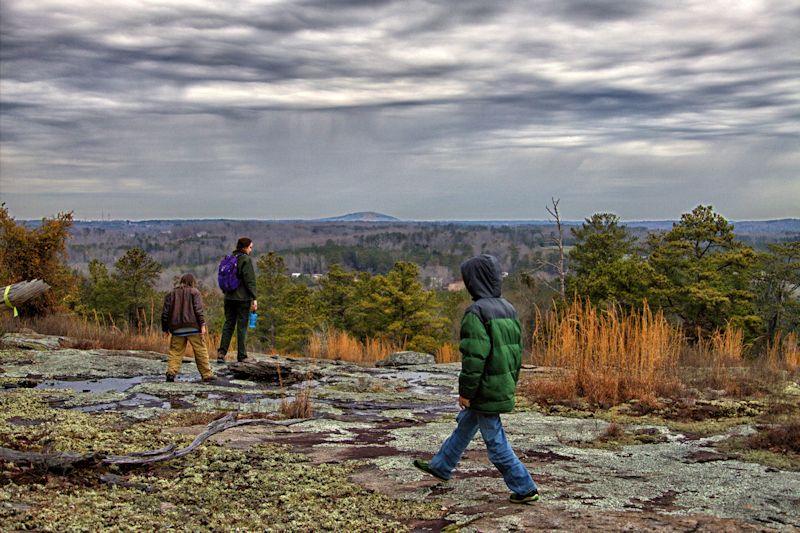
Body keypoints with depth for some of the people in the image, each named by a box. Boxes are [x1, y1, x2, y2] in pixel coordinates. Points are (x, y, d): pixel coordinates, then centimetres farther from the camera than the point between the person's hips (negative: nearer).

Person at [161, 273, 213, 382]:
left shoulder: (170, 294, 17)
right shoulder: (194, 292, 7)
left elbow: (165, 312, 13)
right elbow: (198, 309, -6)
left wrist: (165, 328, 18)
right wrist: (202, 324, -8)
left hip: (177, 330, 3)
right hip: (193, 328, -3)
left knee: (175, 352, 6)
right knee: (200, 351, 4)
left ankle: (171, 372, -12)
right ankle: (207, 374, 4)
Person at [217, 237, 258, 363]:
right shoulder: (246, 259, -10)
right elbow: (250, 280, -14)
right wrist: (254, 298, -12)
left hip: (229, 297, 6)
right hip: (243, 298, -6)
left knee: (228, 324, 11)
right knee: (242, 326, 1)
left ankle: (221, 352, 2)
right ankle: (241, 356, 5)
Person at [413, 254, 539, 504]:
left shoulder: (477, 312, -20)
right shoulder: (508, 309, 7)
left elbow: (474, 356, -23)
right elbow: (517, 349, 13)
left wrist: (466, 391, -14)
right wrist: (510, 383, 21)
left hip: (486, 389, -10)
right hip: (503, 386, 10)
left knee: (495, 441, 3)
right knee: (464, 425, 24)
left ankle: (525, 488, 10)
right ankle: (441, 466, 39)